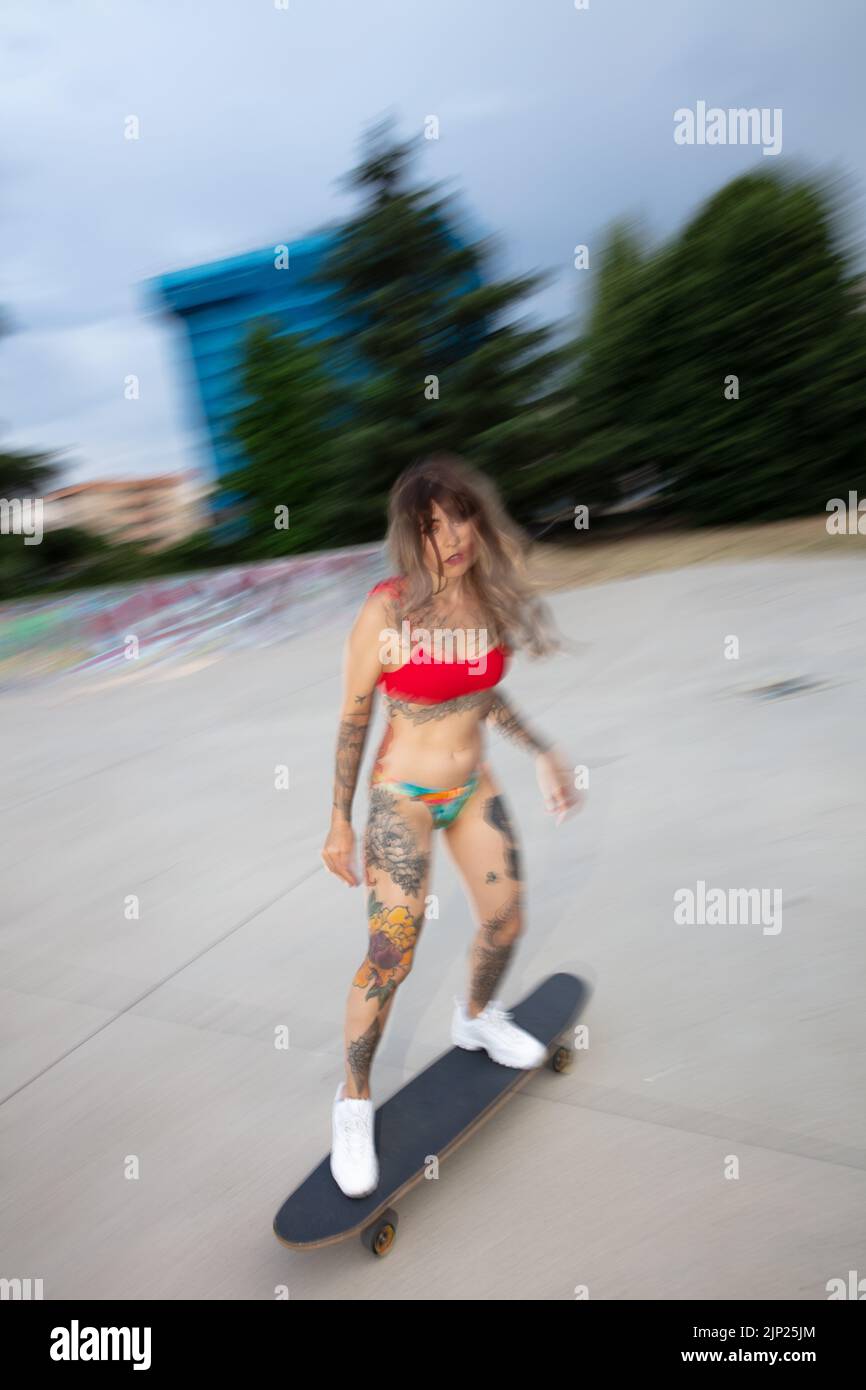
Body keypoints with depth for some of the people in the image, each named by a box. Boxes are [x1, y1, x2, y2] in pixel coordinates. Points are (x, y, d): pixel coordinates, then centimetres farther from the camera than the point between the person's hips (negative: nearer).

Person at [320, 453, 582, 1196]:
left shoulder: (491, 597, -5)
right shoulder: (386, 611, -21)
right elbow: (352, 722, -11)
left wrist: (544, 753, 8)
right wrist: (341, 823, -7)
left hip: (475, 787, 6)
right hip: (405, 795, -6)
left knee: (506, 923, 16)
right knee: (391, 958, -6)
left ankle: (477, 1018, 48)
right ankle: (354, 1098, 18)